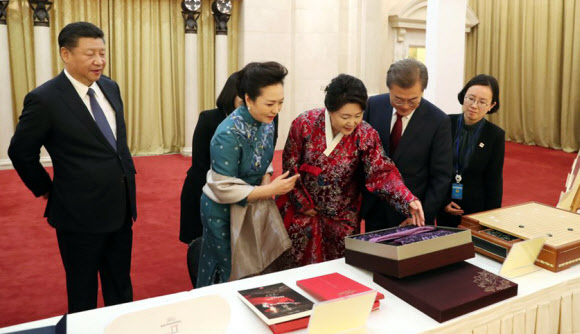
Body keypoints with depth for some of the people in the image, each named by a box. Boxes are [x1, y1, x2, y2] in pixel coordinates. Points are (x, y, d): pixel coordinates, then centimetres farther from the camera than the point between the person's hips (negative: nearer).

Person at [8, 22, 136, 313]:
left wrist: (128, 175, 11)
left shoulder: (110, 87, 5)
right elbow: (21, 152, -5)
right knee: (83, 294, 14)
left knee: (121, 288, 20)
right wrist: (46, 189, 2)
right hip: (80, 214, -6)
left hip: (121, 207, 6)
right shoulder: (44, 99, -15)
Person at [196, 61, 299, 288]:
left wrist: (267, 178, -11)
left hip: (250, 204, 6)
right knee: (230, 274, 10)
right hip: (222, 212, -6)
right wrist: (271, 190, -25)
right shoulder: (228, 134, -28)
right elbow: (225, 190, -24)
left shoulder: (266, 122, -6)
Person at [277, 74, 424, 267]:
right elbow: (290, 165, -8)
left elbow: (382, 173, -20)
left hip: (342, 218, 1)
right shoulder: (305, 124, -15)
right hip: (303, 212, -1)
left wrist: (408, 201, -36)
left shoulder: (367, 135, -13)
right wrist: (304, 204, -6)